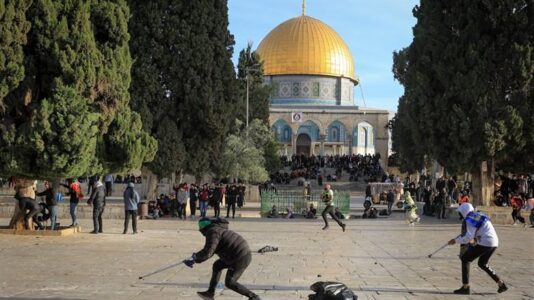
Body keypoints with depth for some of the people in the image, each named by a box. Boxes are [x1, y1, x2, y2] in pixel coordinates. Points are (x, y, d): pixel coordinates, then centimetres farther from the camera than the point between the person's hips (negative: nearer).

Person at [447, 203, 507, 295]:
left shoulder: (470, 219, -7)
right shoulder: (479, 216, 19)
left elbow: (468, 237, -13)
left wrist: (456, 240, -2)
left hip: (485, 243, -9)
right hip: (494, 243, 9)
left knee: (465, 259, 1)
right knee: (482, 263, 26)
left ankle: (465, 287, -3)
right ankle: (501, 284, 23)